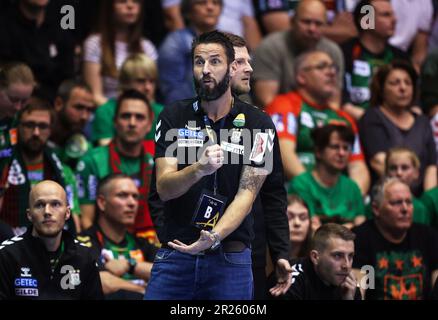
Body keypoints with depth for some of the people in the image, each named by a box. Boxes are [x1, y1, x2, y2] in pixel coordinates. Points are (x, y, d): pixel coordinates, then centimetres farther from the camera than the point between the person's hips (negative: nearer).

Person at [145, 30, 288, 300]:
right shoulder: (173, 117, 3)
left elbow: (247, 193, -8)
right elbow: (164, 188, -6)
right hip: (174, 252, 1)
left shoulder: (258, 125, -2)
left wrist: (213, 237, -24)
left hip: (229, 257, -1)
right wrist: (200, 169, -27)